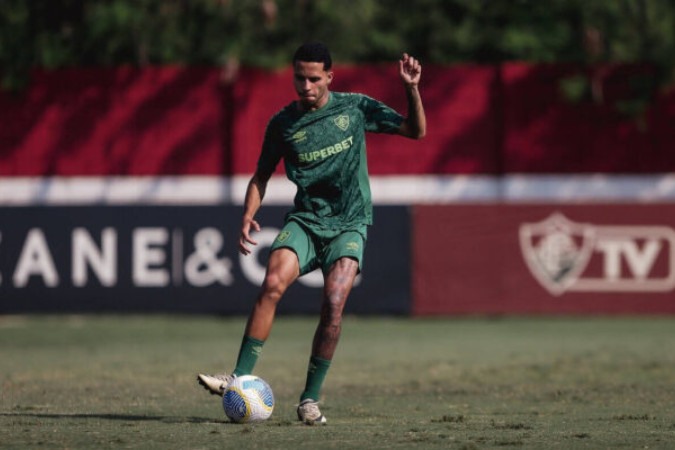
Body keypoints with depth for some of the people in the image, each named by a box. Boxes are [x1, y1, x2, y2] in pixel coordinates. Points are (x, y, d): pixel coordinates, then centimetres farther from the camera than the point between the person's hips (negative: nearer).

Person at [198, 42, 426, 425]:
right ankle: (241, 379, -24)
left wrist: (412, 90, -10)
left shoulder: (355, 108, 1)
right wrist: (248, 216, -3)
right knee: (273, 284, -25)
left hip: (350, 223, -1)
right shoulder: (283, 123, 3)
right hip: (305, 220, 1)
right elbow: (262, 176, 14)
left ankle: (311, 398, -10)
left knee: (334, 303, -21)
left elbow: (416, 131, 6)